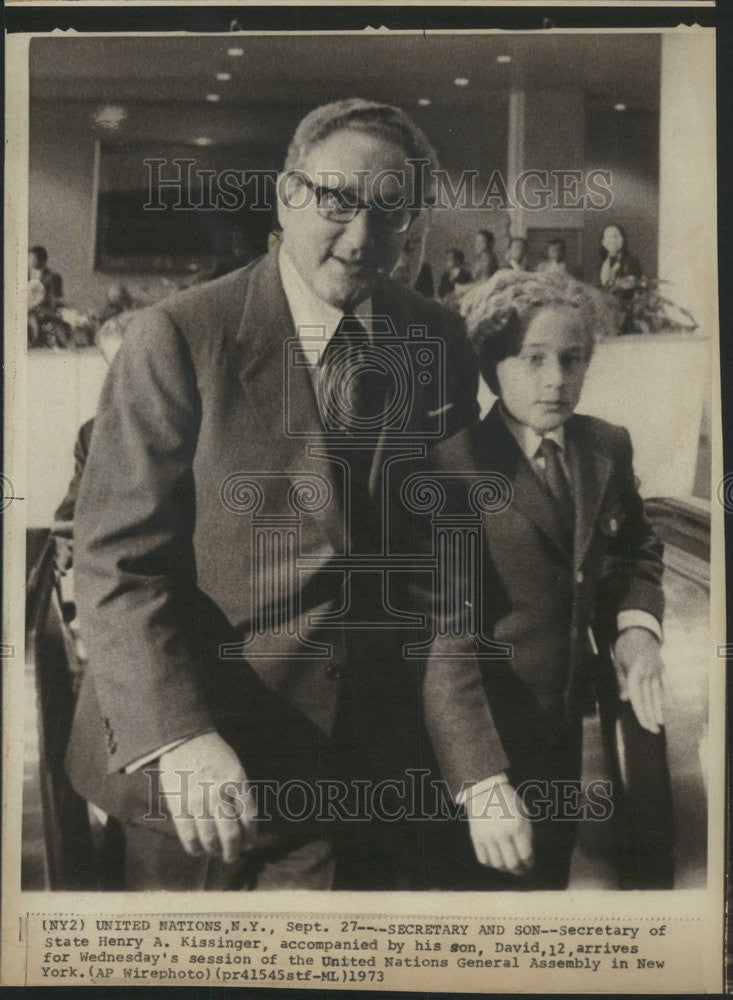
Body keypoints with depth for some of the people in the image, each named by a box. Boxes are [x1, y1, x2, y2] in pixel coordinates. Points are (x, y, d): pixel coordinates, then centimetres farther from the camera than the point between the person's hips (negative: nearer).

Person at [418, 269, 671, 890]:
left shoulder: (608, 448, 0)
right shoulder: (452, 467, -21)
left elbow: (636, 550, 16)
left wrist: (636, 624, -5)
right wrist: (481, 782, -31)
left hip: (566, 724, 6)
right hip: (486, 739, -5)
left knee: (552, 876, 22)